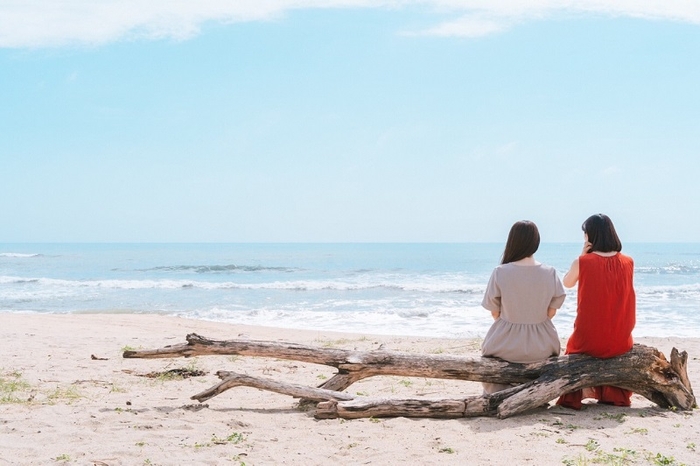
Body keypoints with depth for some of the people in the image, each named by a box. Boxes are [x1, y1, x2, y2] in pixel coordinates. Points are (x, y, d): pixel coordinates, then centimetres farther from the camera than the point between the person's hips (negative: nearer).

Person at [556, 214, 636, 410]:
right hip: (620, 342, 2)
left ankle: (584, 389, 20)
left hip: (589, 341, -2)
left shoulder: (582, 262, -12)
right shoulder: (628, 262, -5)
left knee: (574, 343, 34)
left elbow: (567, 283, 8)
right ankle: (615, 393, 33)